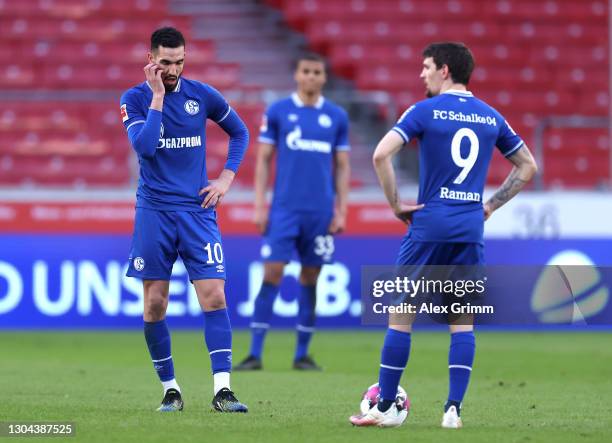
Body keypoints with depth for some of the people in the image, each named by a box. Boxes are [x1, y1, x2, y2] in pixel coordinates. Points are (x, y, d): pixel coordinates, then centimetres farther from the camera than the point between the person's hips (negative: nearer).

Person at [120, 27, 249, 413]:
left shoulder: (202, 95, 3)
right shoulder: (135, 99, -2)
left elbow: (239, 132, 18)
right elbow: (144, 146, -18)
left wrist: (226, 179, 7)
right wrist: (158, 96, -17)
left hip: (198, 210, 1)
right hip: (154, 211, -1)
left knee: (214, 295, -11)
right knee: (155, 303, 1)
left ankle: (223, 389, -14)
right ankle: (170, 388, 14)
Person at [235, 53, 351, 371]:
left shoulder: (337, 117, 7)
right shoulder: (277, 112, 3)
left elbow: (342, 167, 10)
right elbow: (263, 160, 4)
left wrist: (341, 210, 3)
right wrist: (259, 205, -3)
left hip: (321, 211, 2)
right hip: (284, 209, -2)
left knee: (310, 279, 5)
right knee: (271, 275, -7)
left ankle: (302, 354, 13)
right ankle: (255, 353, -5)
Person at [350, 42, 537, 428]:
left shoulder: (425, 111, -4)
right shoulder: (491, 117, 10)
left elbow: (381, 155, -15)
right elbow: (528, 166, 17)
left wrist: (396, 204, -6)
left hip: (430, 226, -4)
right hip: (471, 230, 4)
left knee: (400, 316, 4)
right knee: (463, 322, 7)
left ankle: (386, 408, 5)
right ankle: (453, 409, -1)